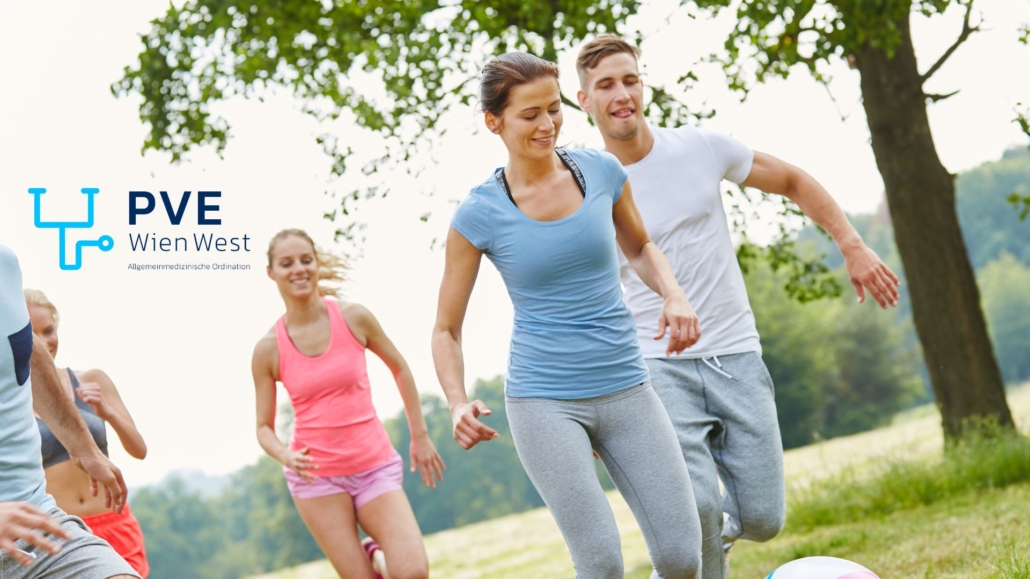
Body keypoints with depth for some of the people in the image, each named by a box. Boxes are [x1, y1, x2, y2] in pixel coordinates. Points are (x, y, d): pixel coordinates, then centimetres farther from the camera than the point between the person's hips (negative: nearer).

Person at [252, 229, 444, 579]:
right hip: (316, 475, -1)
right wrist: (286, 457, -19)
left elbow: (400, 369, 12)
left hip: (375, 465, 1)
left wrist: (420, 436, 13)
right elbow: (264, 428, 2)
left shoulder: (354, 318, -3)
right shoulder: (268, 349, -4)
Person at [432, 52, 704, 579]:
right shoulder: (479, 214, -6)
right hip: (545, 400, -3)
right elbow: (446, 329, 2)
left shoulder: (601, 171, 1)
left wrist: (673, 295, 0)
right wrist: (459, 403, -16)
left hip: (625, 390, 3)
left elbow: (639, 247, 21)